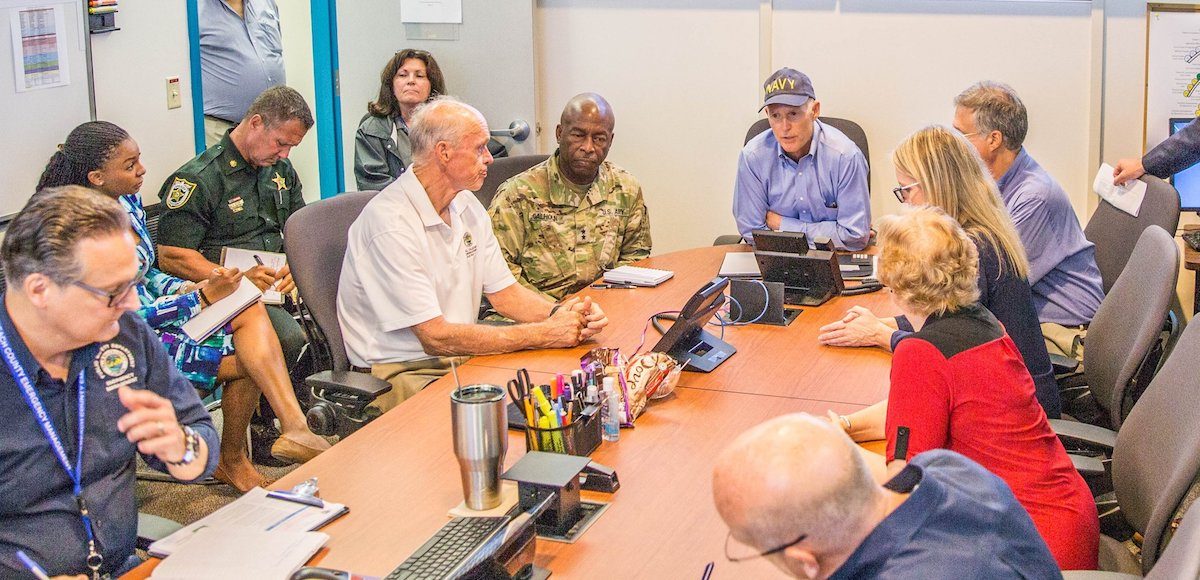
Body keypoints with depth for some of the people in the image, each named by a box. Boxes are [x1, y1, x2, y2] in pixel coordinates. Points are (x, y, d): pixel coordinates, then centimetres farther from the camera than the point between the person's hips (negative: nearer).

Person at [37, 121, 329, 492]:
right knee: (247, 358, -13)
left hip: (150, 312, 8)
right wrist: (203, 298, -19)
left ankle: (294, 426, -24)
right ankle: (231, 461, 6)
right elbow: (135, 314, -20)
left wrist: (189, 288, -2)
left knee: (252, 310, -15)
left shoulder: (128, 201, 5)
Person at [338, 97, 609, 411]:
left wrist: (560, 313, -11)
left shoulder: (466, 206, 9)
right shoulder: (390, 223, -20)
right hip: (403, 372, -8)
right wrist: (545, 334, -21)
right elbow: (436, 337, -23)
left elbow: (504, 291, 11)